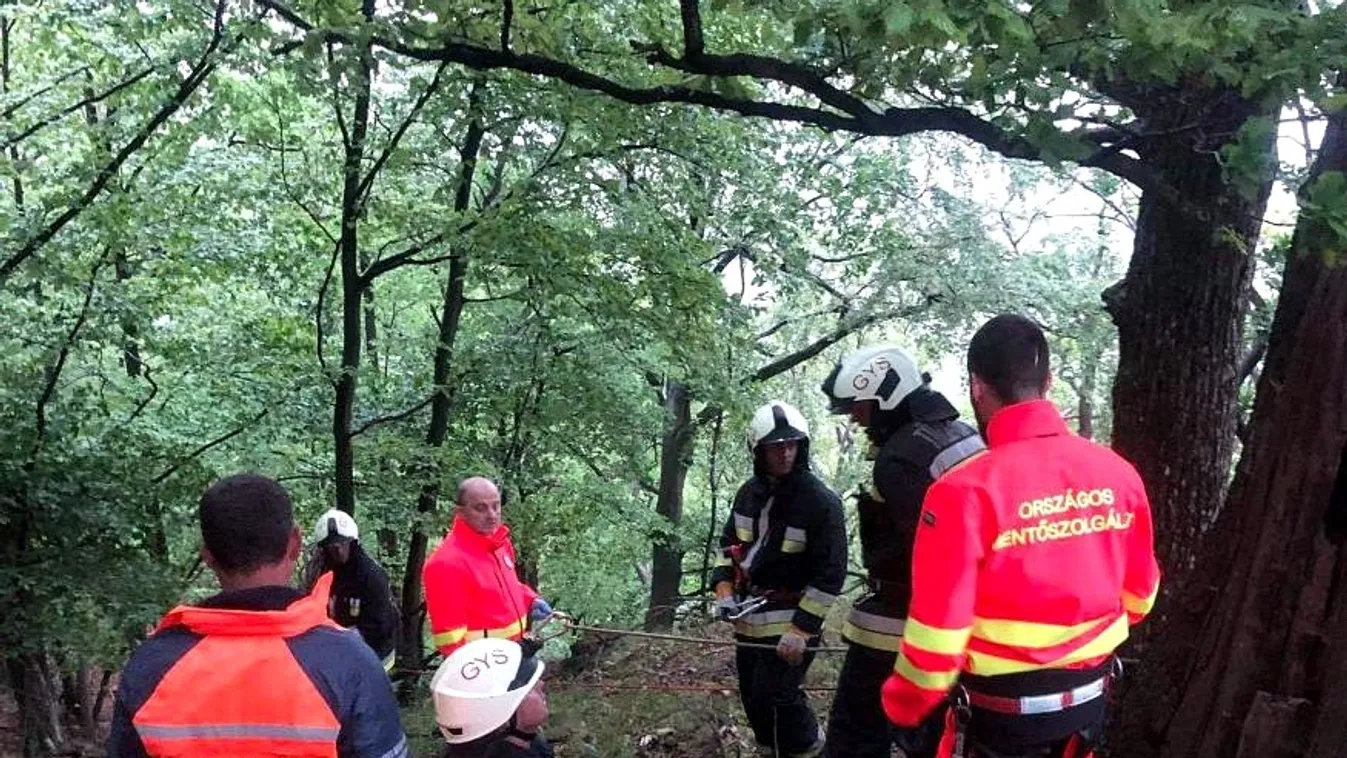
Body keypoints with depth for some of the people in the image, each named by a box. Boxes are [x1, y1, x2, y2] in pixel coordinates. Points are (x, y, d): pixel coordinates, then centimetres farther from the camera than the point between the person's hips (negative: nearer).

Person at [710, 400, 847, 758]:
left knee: (777, 698, -10)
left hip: (790, 619, -7)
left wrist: (801, 629, -19)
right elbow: (728, 543, 15)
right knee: (753, 695, 16)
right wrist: (724, 588, -1)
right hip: (748, 617, 7)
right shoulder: (749, 492, 2)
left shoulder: (821, 501, -17)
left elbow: (830, 573, -17)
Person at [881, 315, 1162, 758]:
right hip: (1090, 699, 5)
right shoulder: (1118, 474, -7)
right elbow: (1139, 593, 7)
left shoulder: (966, 490, -24)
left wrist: (902, 704, -3)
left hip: (1002, 712, -5)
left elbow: (937, 629, -20)